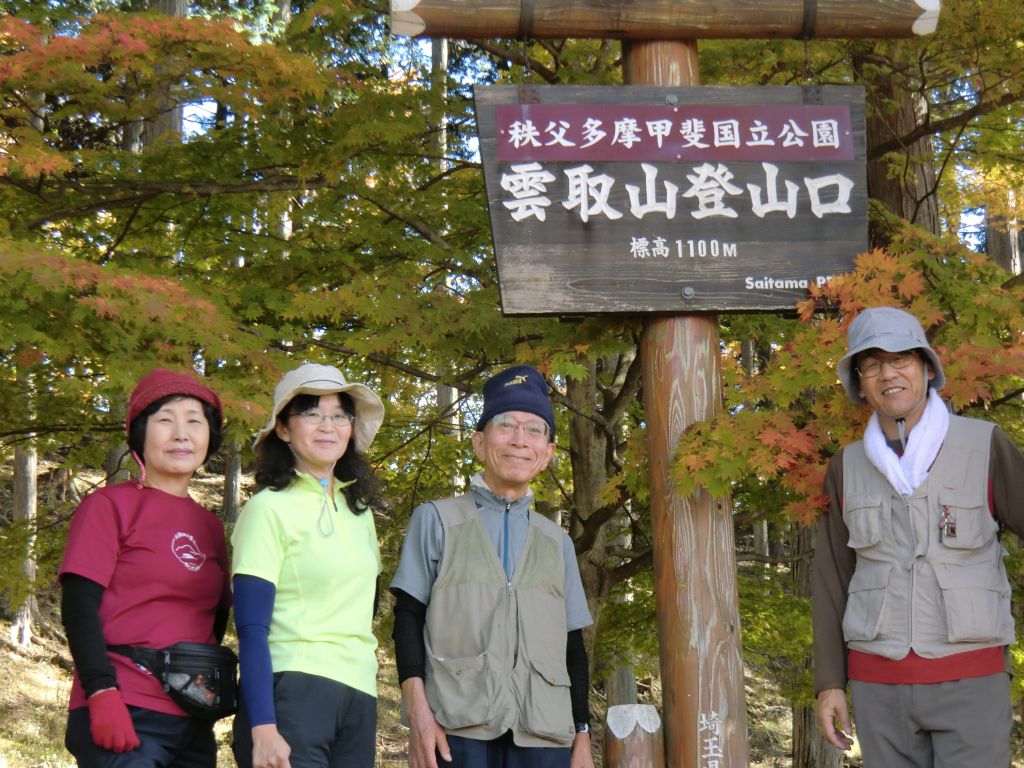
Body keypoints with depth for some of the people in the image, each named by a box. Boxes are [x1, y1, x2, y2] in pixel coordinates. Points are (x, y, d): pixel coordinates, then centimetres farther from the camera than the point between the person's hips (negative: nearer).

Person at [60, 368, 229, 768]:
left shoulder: (210, 526, 15)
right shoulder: (110, 506, 0)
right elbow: (79, 608, -7)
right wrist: (103, 694, -17)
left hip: (193, 722, 6)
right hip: (123, 716, -5)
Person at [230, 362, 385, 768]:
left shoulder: (359, 511, 16)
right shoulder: (269, 508, -3)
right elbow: (251, 630, -8)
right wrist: (263, 730, -17)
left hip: (359, 696, 6)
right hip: (293, 692, -6)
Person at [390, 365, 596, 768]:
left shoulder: (557, 542, 20)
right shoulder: (436, 520, 12)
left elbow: (573, 647, 19)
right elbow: (408, 618, 5)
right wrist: (418, 710, -7)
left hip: (543, 734, 3)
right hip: (457, 729, -3)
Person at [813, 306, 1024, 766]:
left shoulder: (984, 447, -5)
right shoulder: (847, 468, 5)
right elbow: (832, 580, 8)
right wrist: (829, 683, 3)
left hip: (969, 678, -3)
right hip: (880, 681, 3)